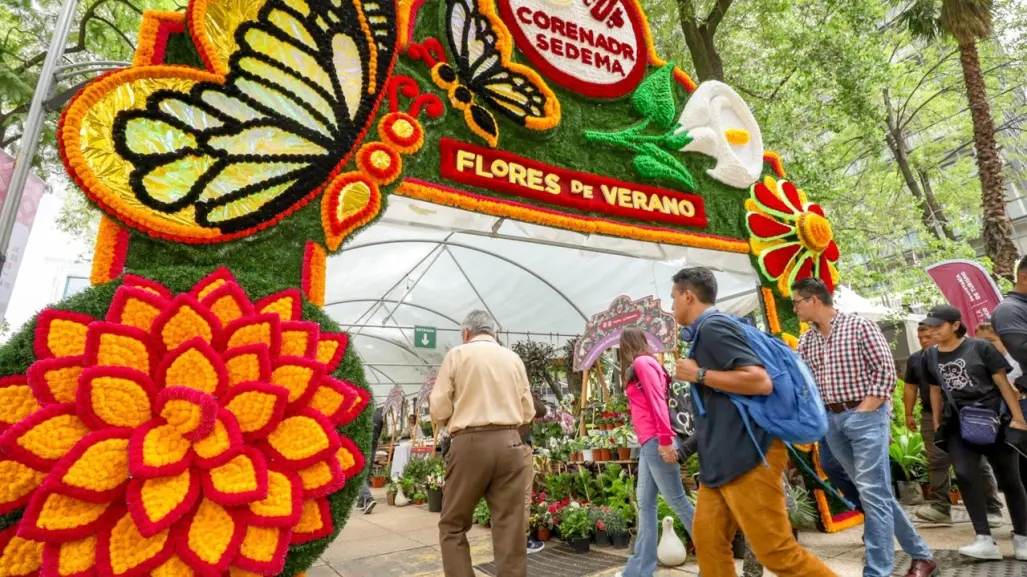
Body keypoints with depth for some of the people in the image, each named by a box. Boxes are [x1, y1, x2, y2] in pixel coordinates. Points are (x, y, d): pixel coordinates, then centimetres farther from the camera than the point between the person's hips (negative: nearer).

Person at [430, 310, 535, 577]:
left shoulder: (457, 354, 3)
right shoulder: (513, 358, 11)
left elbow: (439, 409, -2)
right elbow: (528, 412, 12)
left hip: (470, 444, -2)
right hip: (509, 444, 3)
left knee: (453, 526, 13)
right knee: (511, 527, 8)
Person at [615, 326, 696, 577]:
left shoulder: (642, 362, -7)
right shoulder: (644, 365, 20)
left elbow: (658, 401, -15)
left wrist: (665, 439, -19)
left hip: (656, 442, -10)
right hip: (649, 443, 10)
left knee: (676, 500, -2)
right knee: (645, 503, 8)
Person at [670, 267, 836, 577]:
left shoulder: (713, 327, -14)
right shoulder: (707, 332, 15)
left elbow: (761, 381, -23)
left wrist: (698, 374, -16)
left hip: (748, 456, -9)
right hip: (720, 459, 9)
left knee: (776, 551, -2)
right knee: (708, 541, 9)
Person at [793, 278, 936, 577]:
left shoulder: (860, 326, -7)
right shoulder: (806, 340, 10)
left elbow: (885, 368, -10)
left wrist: (866, 409, -13)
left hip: (865, 415, -6)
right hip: (832, 420, 7)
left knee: (872, 493, -7)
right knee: (872, 492, 14)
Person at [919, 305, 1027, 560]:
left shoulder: (980, 347, -5)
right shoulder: (929, 357, 5)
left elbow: (1002, 382, -4)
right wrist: (937, 423, 13)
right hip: (958, 423, 2)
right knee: (964, 475, -13)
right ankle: (985, 540, -9)